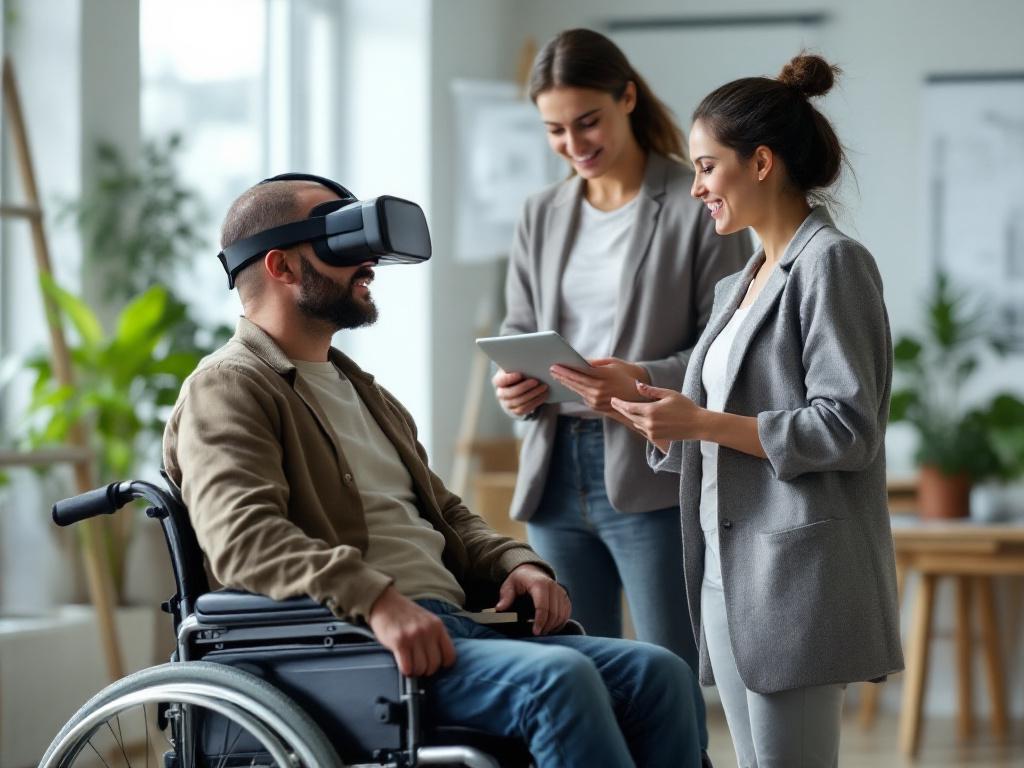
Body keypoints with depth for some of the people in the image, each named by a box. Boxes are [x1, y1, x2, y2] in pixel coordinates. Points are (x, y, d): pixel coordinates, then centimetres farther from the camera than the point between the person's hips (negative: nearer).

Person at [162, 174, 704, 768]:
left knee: (658, 673, -12)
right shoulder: (226, 390, -1)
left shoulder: (360, 388, 29)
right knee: (558, 677, -31)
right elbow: (243, 535, -18)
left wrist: (515, 563, 8)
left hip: (455, 624, 9)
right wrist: (376, 600, -31)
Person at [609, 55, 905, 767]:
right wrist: (656, 415, 5)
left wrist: (704, 422, -15)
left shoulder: (832, 263, -7)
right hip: (727, 569, 9)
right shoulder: (740, 282, 20)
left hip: (796, 571, -9)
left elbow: (847, 429, -15)